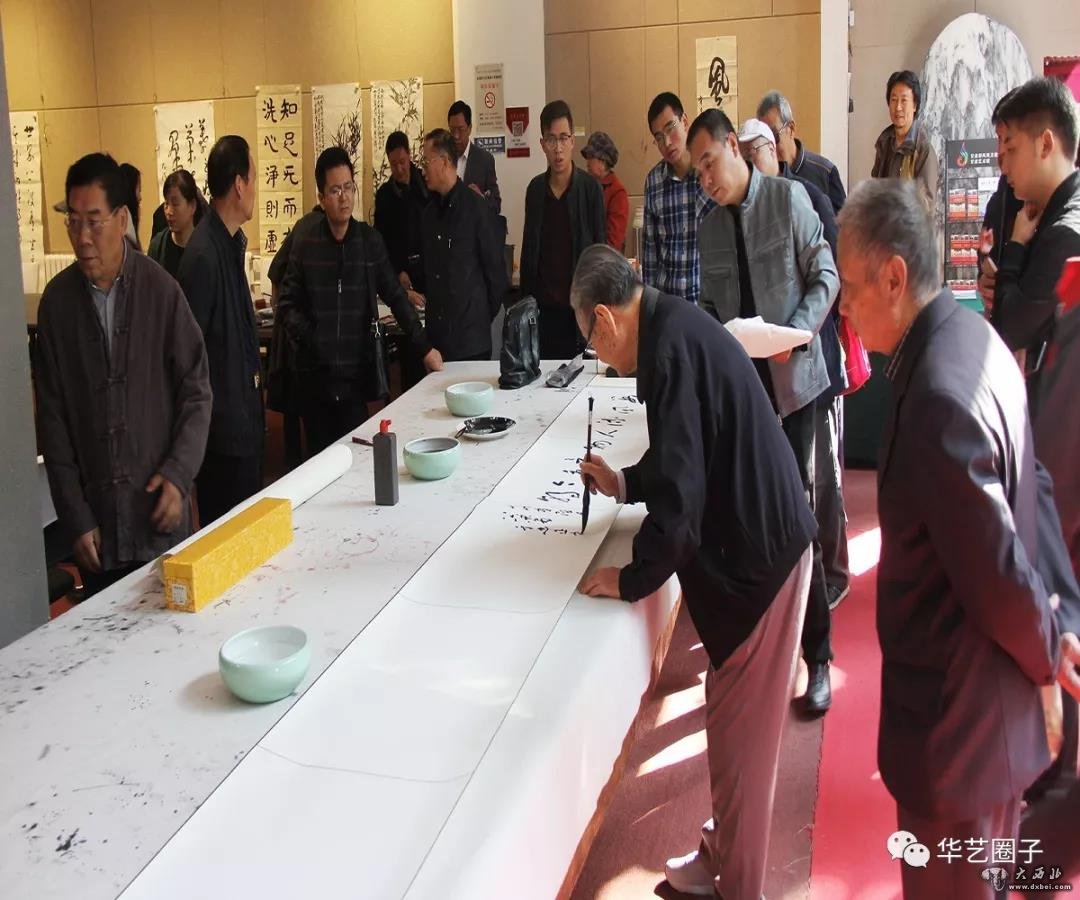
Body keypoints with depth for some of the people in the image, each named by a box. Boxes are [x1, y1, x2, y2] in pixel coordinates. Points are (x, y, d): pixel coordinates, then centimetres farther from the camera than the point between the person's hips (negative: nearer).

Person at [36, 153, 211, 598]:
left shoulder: (161, 290, -5)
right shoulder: (56, 301, 0)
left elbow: (196, 392, 1)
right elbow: (52, 415, 2)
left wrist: (179, 473, -11)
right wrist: (75, 518, -2)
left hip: (160, 517, -1)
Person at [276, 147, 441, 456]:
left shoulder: (370, 240, 2)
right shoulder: (305, 243, 1)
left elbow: (395, 296, 5)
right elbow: (287, 303, 2)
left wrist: (424, 347, 2)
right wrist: (306, 337, -14)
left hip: (356, 373, 0)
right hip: (313, 374, 0)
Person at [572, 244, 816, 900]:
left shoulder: (672, 346, -22)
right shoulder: (676, 326, 8)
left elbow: (680, 494, -24)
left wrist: (630, 579, -13)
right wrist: (626, 484, 20)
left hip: (758, 554, -9)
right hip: (759, 540, 9)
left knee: (739, 728, 6)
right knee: (736, 721, 21)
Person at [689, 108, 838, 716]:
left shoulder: (789, 197, -2)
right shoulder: (708, 228, 12)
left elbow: (826, 277, -4)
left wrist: (795, 334, -18)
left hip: (793, 380, -4)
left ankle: (817, 656, 7)